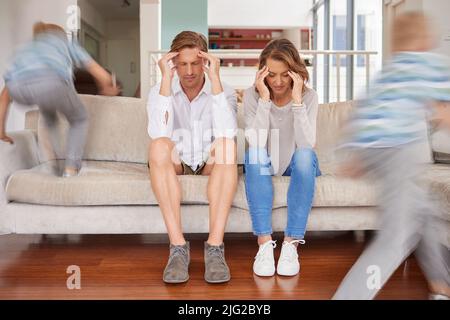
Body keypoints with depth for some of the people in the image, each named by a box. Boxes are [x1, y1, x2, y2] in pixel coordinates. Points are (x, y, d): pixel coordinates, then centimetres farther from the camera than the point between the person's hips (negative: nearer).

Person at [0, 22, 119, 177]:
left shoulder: (27, 48, 42)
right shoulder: (67, 43, 36)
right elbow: (103, 76, 31)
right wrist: (107, 89, 54)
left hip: (18, 88, 4)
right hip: (52, 82, -4)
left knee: (47, 106, 39)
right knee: (79, 119, 26)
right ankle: (70, 168, 12)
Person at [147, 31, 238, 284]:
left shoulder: (224, 91, -5)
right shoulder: (159, 92, -4)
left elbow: (227, 133, -27)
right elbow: (159, 135, -25)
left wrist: (215, 78, -26)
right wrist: (166, 80, -25)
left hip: (211, 166, 0)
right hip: (175, 167, 0)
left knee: (226, 145, -32)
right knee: (159, 146, -32)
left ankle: (215, 247, -36)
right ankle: (178, 248, -34)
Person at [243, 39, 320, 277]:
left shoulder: (309, 96, -12)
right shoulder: (252, 95, -12)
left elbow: (306, 145, -26)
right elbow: (256, 143, -26)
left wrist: (297, 100, -31)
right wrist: (264, 99, -30)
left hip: (296, 167, 0)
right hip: (264, 167, 0)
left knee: (305, 155, -34)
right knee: (254, 154, -33)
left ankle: (291, 244, -32)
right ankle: (264, 242, -34)